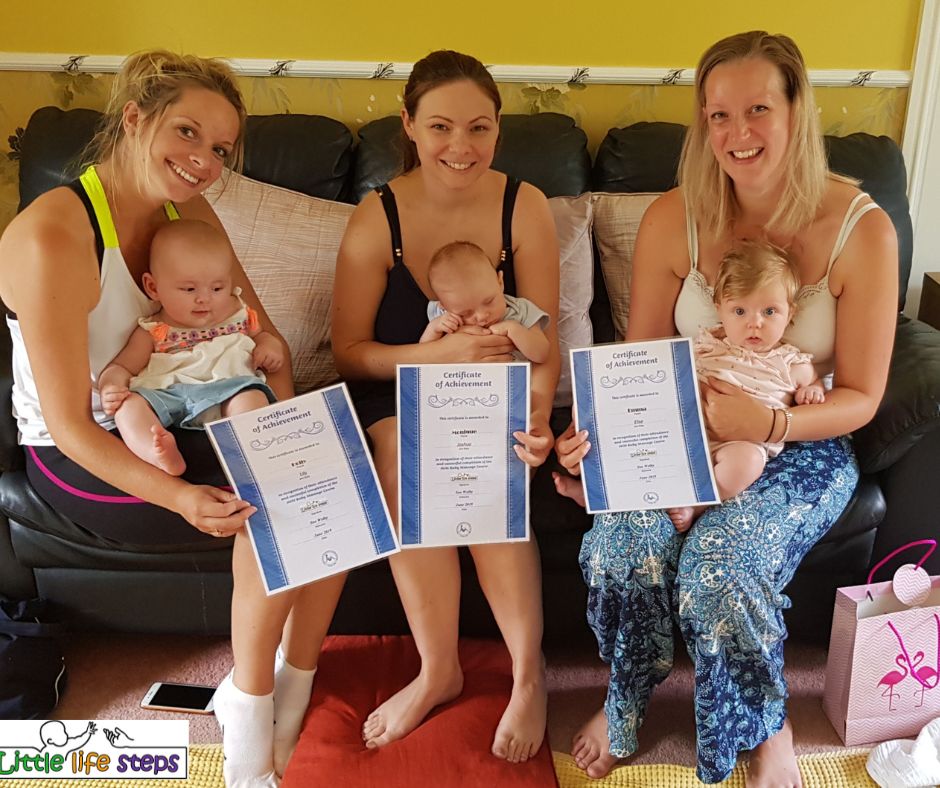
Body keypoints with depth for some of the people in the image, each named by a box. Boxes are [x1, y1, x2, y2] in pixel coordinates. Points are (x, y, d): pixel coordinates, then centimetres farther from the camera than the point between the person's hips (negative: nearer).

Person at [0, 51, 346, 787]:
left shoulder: (191, 213, -2)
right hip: (80, 456, -7)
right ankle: (247, 700, -1)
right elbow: (71, 424, -23)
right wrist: (178, 497, -36)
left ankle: (294, 685, 3)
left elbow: (266, 337, 1)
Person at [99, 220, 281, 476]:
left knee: (252, 396, -32)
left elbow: (260, 334, 38)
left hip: (227, 390, 0)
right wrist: (111, 387, -8)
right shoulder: (152, 332, 16)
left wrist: (270, 346, 12)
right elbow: (121, 367, 17)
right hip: (166, 395, 0)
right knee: (129, 405, -28)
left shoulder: (239, 315, 21)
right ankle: (161, 456, -53)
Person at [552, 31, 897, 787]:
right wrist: (597, 431, -22)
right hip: (686, 433, 2)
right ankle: (626, 699, 7)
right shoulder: (673, 219, -8)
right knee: (620, 544, -26)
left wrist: (771, 423, -27)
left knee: (721, 565, -28)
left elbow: (860, 396, -8)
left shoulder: (862, 228, -13)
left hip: (803, 444, -1)